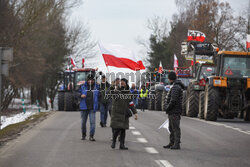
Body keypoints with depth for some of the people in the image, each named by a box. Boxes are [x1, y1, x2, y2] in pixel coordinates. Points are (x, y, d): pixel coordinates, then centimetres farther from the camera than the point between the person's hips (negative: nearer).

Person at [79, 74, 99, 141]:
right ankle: (83, 135, 28)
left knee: (92, 122, -12)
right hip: (84, 108, 1)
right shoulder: (83, 87, 2)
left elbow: (99, 96, 11)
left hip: (92, 108, -1)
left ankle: (91, 136, -9)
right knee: (83, 122, 10)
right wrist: (81, 96, -16)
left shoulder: (96, 87, 4)